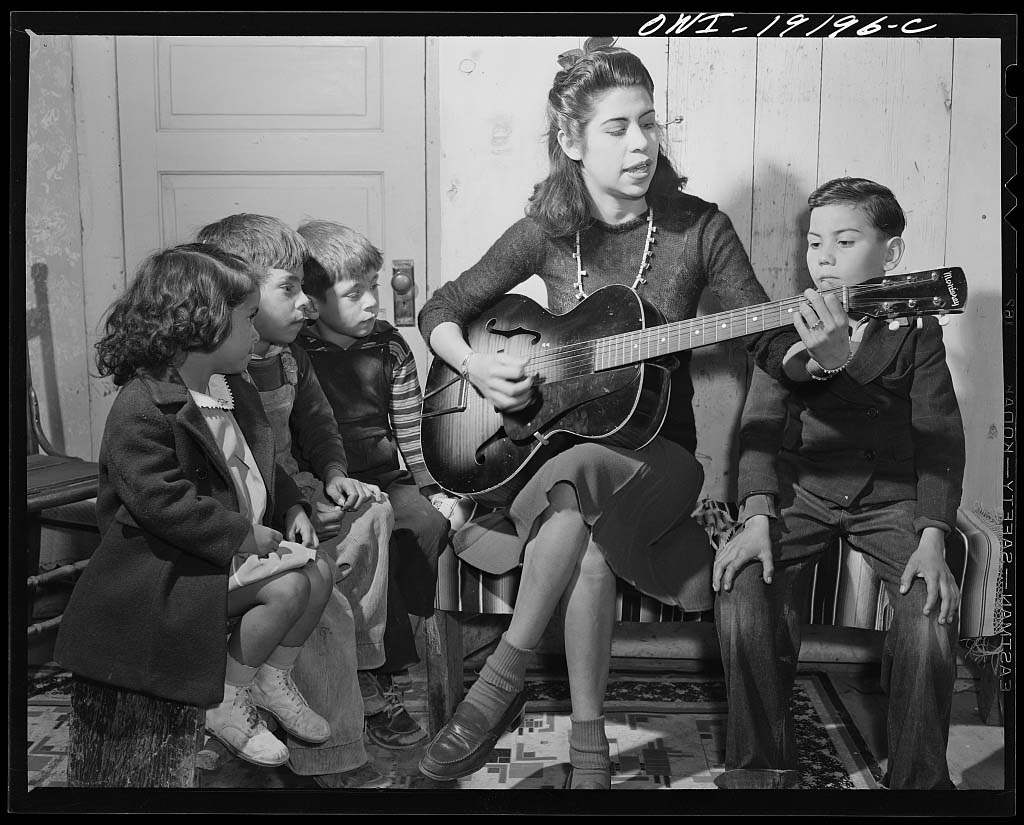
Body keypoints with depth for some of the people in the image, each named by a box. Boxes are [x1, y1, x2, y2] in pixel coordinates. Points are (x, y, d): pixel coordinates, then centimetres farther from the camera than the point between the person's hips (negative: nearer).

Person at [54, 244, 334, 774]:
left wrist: (291, 507, 4)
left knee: (319, 571, -4)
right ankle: (227, 705, -3)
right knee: (286, 588, -23)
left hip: (240, 546, 9)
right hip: (168, 566, -9)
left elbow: (260, 467, 21)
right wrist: (244, 536, -23)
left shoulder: (231, 390, 11)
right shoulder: (141, 409, -21)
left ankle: (275, 679, 16)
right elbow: (163, 502, -26)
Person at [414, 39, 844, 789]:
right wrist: (477, 368, -12)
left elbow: (772, 343, -5)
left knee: (573, 477, -35)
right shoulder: (546, 234, -1)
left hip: (655, 452, -1)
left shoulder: (697, 228, -4)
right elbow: (440, 312, 8)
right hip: (556, 442, 2)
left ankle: (501, 682, -23)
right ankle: (588, 746, -17)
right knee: (588, 542, -32)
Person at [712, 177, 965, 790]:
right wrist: (757, 519, -19)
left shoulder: (917, 330, 3)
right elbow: (761, 426, -4)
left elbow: (939, 436, -3)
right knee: (742, 591, -25)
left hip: (892, 495, 0)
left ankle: (919, 775, 0)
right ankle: (761, 768, -5)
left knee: (934, 612, -25)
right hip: (802, 490, 1)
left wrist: (932, 540, -16)